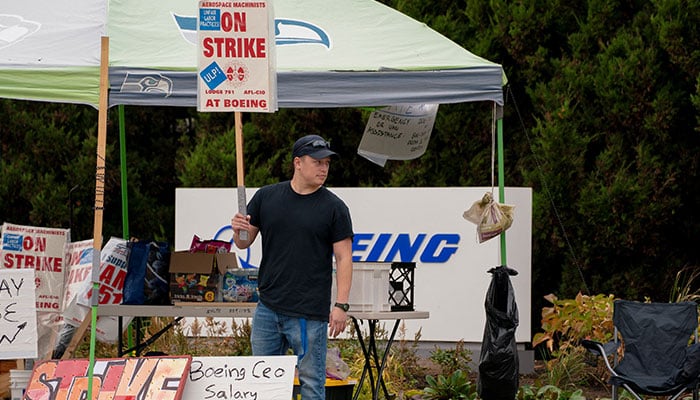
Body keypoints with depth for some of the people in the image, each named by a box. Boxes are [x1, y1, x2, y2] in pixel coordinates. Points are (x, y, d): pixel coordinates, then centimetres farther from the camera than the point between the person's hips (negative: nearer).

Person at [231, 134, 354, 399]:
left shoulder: (333, 207, -1)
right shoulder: (266, 197, 8)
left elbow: (344, 258, -3)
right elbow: (244, 243, 13)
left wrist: (341, 305, -11)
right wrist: (239, 231, -11)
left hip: (309, 314, -4)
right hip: (267, 308, 4)